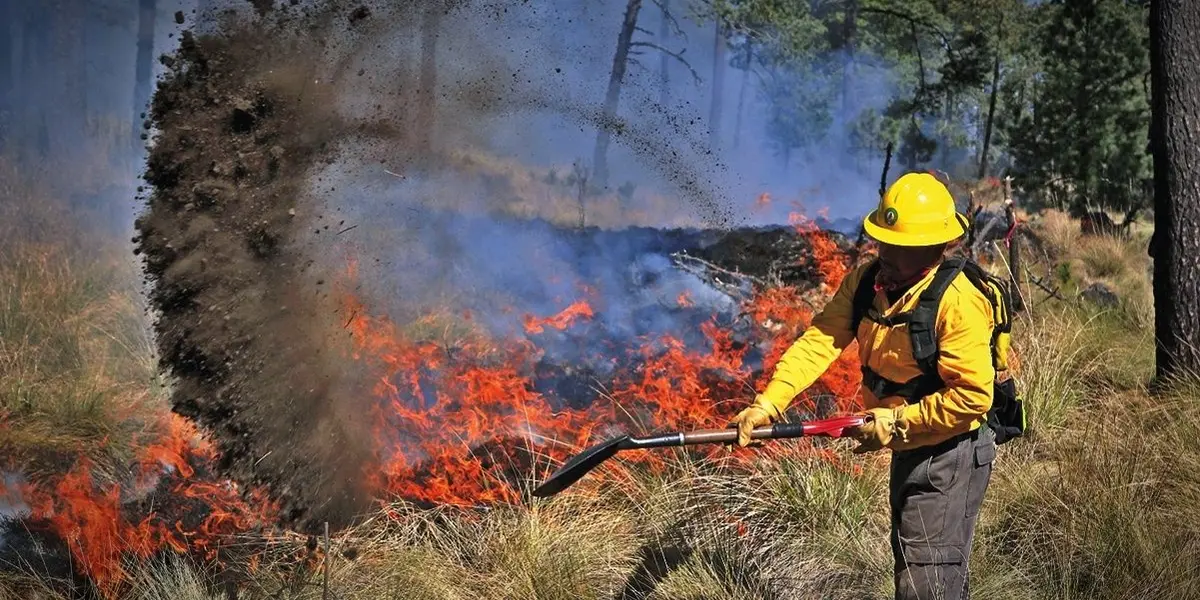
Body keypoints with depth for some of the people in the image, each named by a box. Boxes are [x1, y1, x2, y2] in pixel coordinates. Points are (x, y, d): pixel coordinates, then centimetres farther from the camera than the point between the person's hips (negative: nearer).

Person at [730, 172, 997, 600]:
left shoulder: (957, 303, -26)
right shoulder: (866, 283, -3)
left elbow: (972, 397, -27)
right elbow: (819, 341, -11)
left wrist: (896, 422, -23)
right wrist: (769, 403, -23)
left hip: (951, 455, -8)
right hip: (909, 450, 9)